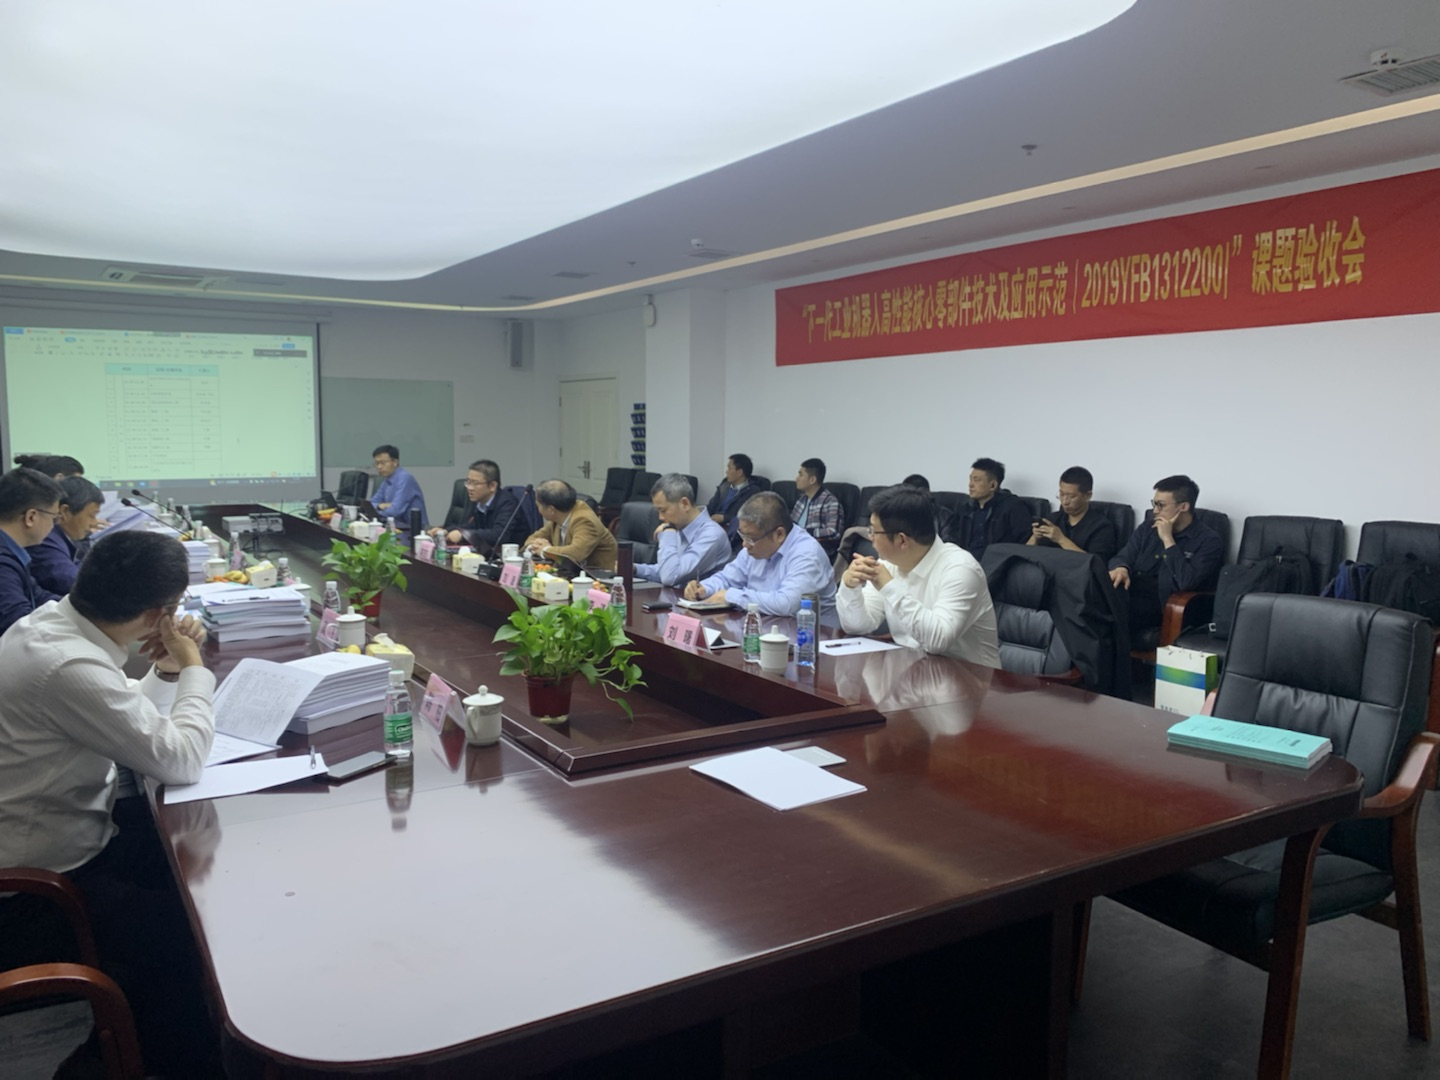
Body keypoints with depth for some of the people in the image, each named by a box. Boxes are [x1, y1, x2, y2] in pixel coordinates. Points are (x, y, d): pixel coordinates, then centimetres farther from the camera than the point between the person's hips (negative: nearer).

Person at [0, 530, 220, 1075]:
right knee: (186, 936, -9)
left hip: (63, 829, 10)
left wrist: (169, 669, -6)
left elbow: (130, 717, 12)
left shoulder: (53, 619, -3)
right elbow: (179, 761, -28)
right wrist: (193, 668, -15)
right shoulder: (68, 665, -33)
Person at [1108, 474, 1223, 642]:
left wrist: (1168, 539, -12)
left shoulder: (1208, 540, -2)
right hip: (1130, 598, 6)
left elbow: (1188, 582, -17)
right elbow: (1123, 557, 8)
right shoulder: (1147, 529, 17)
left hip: (1166, 610, -6)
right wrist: (1121, 568, -18)